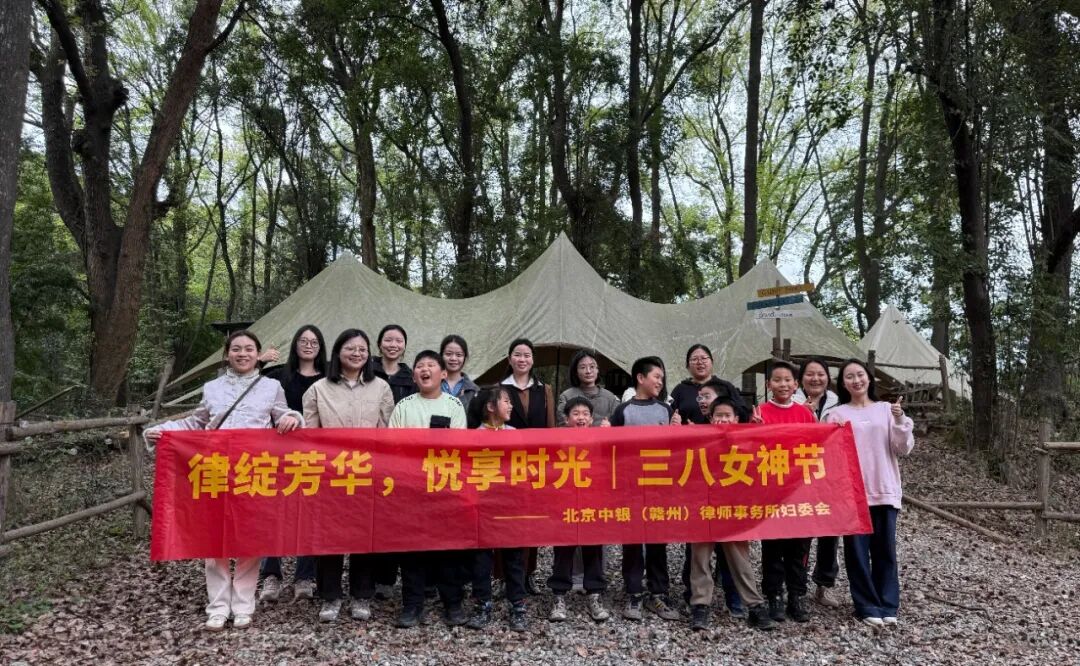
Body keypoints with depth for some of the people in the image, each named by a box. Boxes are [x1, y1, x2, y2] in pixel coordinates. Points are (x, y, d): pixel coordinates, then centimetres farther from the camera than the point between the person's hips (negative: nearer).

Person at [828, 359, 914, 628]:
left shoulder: (886, 409, 8)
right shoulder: (837, 413, 4)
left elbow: (903, 449, 3)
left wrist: (900, 421, -11)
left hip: (885, 490, 1)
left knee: (885, 550, 6)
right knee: (857, 550, 2)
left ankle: (887, 606, 17)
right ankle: (868, 607, 13)